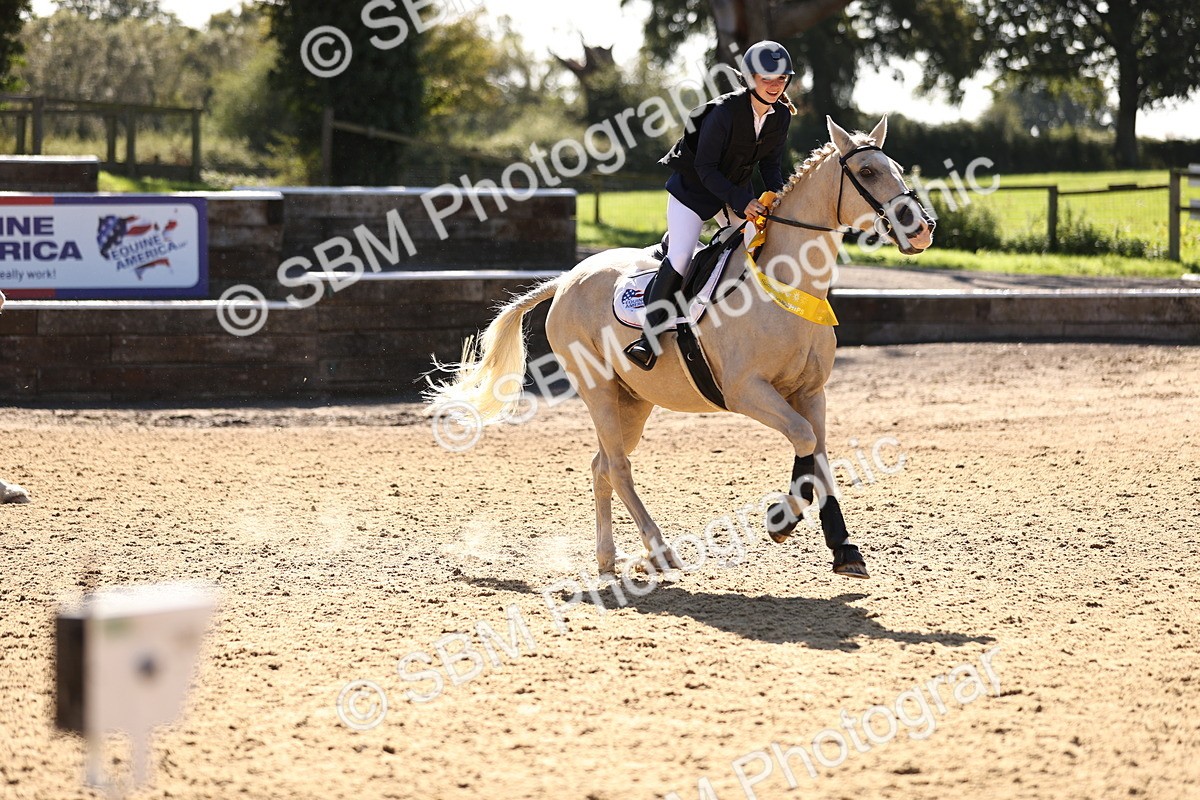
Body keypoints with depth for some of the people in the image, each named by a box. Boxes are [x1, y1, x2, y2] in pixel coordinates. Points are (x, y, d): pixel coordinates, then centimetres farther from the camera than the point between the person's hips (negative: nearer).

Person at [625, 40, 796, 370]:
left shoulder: (782, 115, -8)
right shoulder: (725, 112, -28)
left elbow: (771, 164, 4)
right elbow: (706, 167, -26)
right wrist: (741, 203, -35)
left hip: (738, 188, 7)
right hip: (693, 186, -7)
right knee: (679, 259, -17)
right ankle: (649, 339, -15)